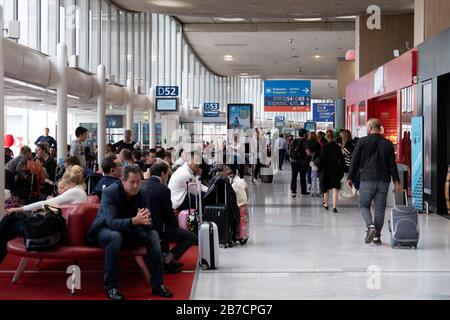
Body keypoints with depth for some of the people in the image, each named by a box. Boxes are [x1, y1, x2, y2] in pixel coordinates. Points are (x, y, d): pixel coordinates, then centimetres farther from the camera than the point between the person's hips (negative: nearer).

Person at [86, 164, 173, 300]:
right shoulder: (109, 192, -24)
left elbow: (146, 225, -10)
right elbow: (112, 222, -35)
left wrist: (145, 220, -36)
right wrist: (134, 220, -51)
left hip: (129, 230, 5)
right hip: (105, 230, -5)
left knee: (153, 235, -17)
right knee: (116, 236, -38)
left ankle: (158, 284, -10)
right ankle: (111, 286, -27)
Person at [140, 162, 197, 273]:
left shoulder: (143, 186, 5)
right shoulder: (163, 189, -17)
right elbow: (169, 214, -13)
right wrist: (176, 226, 8)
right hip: (159, 229, -8)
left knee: (169, 226, 37)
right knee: (192, 237, 3)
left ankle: (164, 255, 27)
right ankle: (167, 259, -3)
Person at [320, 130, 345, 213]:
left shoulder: (324, 147, -9)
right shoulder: (337, 147, -1)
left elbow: (322, 159, -11)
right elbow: (341, 159, 2)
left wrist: (320, 169, -3)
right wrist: (341, 170, 9)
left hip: (326, 169, -1)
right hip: (336, 169, 1)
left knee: (326, 188, 15)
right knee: (335, 188, -1)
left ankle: (326, 204, 32)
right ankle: (334, 207, -10)